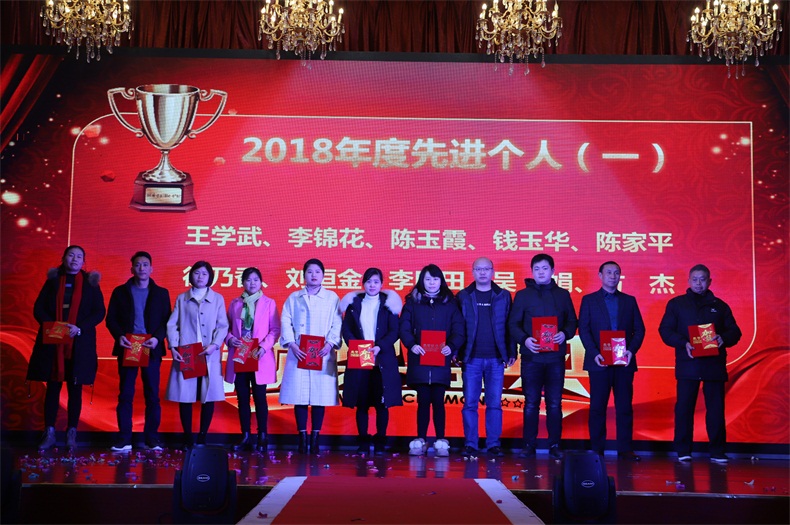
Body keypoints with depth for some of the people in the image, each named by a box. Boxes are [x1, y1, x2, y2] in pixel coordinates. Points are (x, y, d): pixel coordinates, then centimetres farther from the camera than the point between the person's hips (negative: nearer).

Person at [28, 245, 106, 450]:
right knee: (52, 387, 4)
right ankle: (49, 433, 7)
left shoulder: (90, 283, 6)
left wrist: (80, 328, -14)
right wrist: (51, 325, -12)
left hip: (79, 345, -1)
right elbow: (38, 308, 6)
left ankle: (72, 433, 8)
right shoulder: (53, 280, 11)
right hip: (53, 343, 1)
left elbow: (99, 312, 0)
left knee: (75, 389, 2)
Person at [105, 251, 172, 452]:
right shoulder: (120, 291, 9)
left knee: (152, 395, 1)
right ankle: (124, 439, 4)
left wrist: (157, 338, -14)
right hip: (127, 349, 0)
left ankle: (152, 439, 7)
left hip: (151, 350, 0)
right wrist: (119, 336, -12)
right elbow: (111, 319, 6)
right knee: (125, 394, 1)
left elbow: (167, 321, 4)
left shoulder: (161, 293, 9)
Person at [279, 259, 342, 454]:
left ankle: (315, 438, 6)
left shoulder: (332, 298, 8)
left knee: (320, 397, -2)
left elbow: (337, 324, 1)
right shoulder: (293, 298, 12)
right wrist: (292, 344, -10)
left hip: (323, 355, -1)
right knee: (299, 396, 0)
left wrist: (330, 343, -14)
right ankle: (302, 438, 8)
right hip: (299, 354, 1)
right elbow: (286, 322, 4)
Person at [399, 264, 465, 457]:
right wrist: (411, 344, -17)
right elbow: (404, 327, 0)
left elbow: (458, 329, 1)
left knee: (438, 401, 2)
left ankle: (441, 441, 8)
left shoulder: (450, 303, 8)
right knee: (423, 401, 2)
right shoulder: (412, 302, 8)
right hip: (419, 360, 0)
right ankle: (420, 441, 9)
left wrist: (451, 346, -16)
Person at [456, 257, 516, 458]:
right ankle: (470, 445, 7)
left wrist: (511, 352, 2)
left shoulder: (503, 296, 8)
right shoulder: (463, 296, 6)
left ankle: (494, 444, 10)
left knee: (495, 403, 3)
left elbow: (509, 326, 7)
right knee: (470, 403, 1)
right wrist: (457, 352, -3)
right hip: (471, 358, 0)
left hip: (496, 359, 1)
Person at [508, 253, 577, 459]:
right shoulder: (523, 295, 5)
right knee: (531, 403, 3)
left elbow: (572, 321, 11)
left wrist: (565, 334, -11)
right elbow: (513, 323, 2)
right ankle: (529, 445, 10)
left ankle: (554, 445, 11)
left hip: (556, 357, 1)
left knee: (554, 403, 3)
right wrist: (524, 339, -16)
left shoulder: (563, 295, 10)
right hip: (531, 357, -1)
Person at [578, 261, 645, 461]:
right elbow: (584, 329, 0)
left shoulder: (629, 300, 14)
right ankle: (596, 449, 6)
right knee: (597, 407, 0)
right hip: (599, 362, -2)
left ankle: (625, 449, 7)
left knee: (624, 407, 2)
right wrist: (594, 353, -13)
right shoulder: (589, 300, 8)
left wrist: (632, 350, -9)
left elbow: (639, 329, 8)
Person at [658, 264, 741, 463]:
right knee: (684, 408, -2)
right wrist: (683, 343, -14)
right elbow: (665, 330, 3)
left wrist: (723, 339, -11)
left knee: (716, 409, 1)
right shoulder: (676, 303, 9)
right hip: (687, 364, -1)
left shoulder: (719, 306, 15)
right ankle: (683, 451, 5)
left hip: (714, 365, 2)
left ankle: (718, 452, 8)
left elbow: (734, 331, 12)